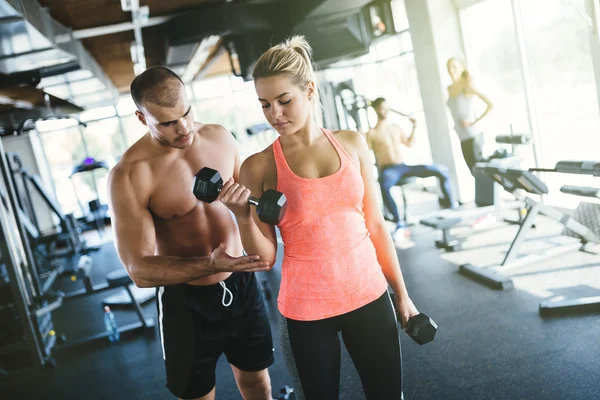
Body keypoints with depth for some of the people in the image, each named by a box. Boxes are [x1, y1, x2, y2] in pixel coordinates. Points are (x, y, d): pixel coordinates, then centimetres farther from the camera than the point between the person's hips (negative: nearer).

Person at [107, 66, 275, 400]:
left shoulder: (220, 138, -6)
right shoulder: (130, 175, -21)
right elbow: (140, 270, -23)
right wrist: (208, 266, -37)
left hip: (242, 285, 4)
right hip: (186, 300, -4)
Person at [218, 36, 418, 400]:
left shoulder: (352, 144, -1)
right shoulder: (259, 167, -8)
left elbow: (376, 225, 5)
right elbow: (266, 257, -7)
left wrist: (402, 293, 8)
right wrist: (242, 216, -23)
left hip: (369, 297, 2)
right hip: (307, 309, -2)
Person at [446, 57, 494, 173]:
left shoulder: (468, 86, -9)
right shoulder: (449, 89, 11)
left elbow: (490, 105, -15)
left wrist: (474, 122, -15)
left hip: (474, 135, -7)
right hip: (463, 138, 7)